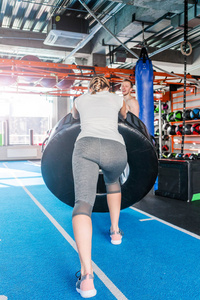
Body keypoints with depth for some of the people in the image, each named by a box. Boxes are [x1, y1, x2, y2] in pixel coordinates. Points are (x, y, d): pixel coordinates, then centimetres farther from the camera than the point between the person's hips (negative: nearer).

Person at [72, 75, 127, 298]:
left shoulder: (81, 99, 29)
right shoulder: (116, 98, 29)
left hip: (87, 146, -1)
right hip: (116, 149, 2)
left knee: (83, 203, -15)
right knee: (112, 182, 35)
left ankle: (86, 275, -32)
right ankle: (115, 231, 36)